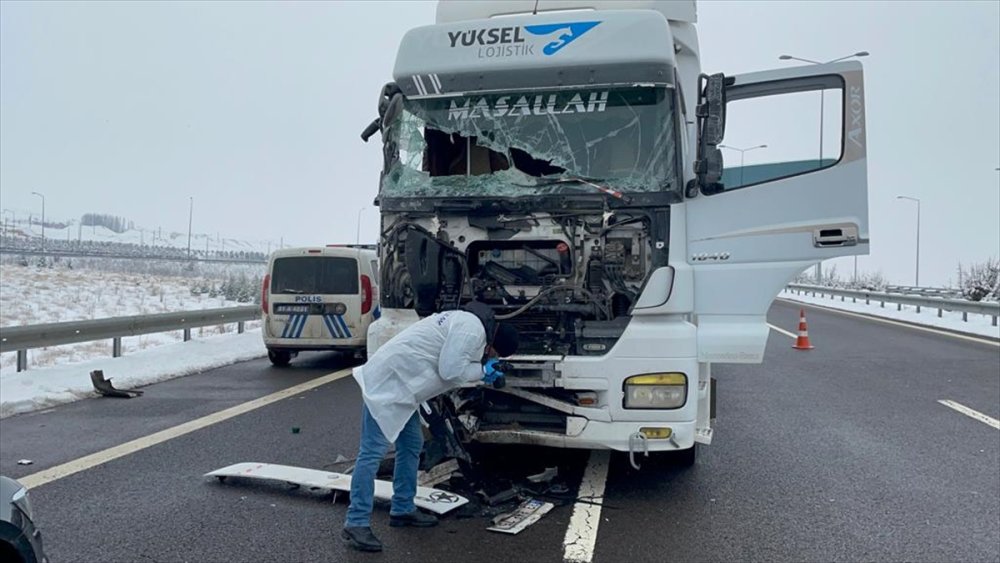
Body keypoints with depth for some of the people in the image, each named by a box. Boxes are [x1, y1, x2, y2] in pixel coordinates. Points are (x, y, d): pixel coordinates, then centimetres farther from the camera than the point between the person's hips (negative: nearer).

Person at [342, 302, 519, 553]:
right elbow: (450, 371, -20)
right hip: (387, 383, -11)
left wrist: (481, 370, 13)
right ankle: (356, 524, -6)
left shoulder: (466, 321, 16)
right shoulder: (472, 329, -16)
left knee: (411, 446, 16)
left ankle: (402, 510, 27)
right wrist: (482, 371, -5)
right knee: (372, 453, -9)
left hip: (399, 384, 11)